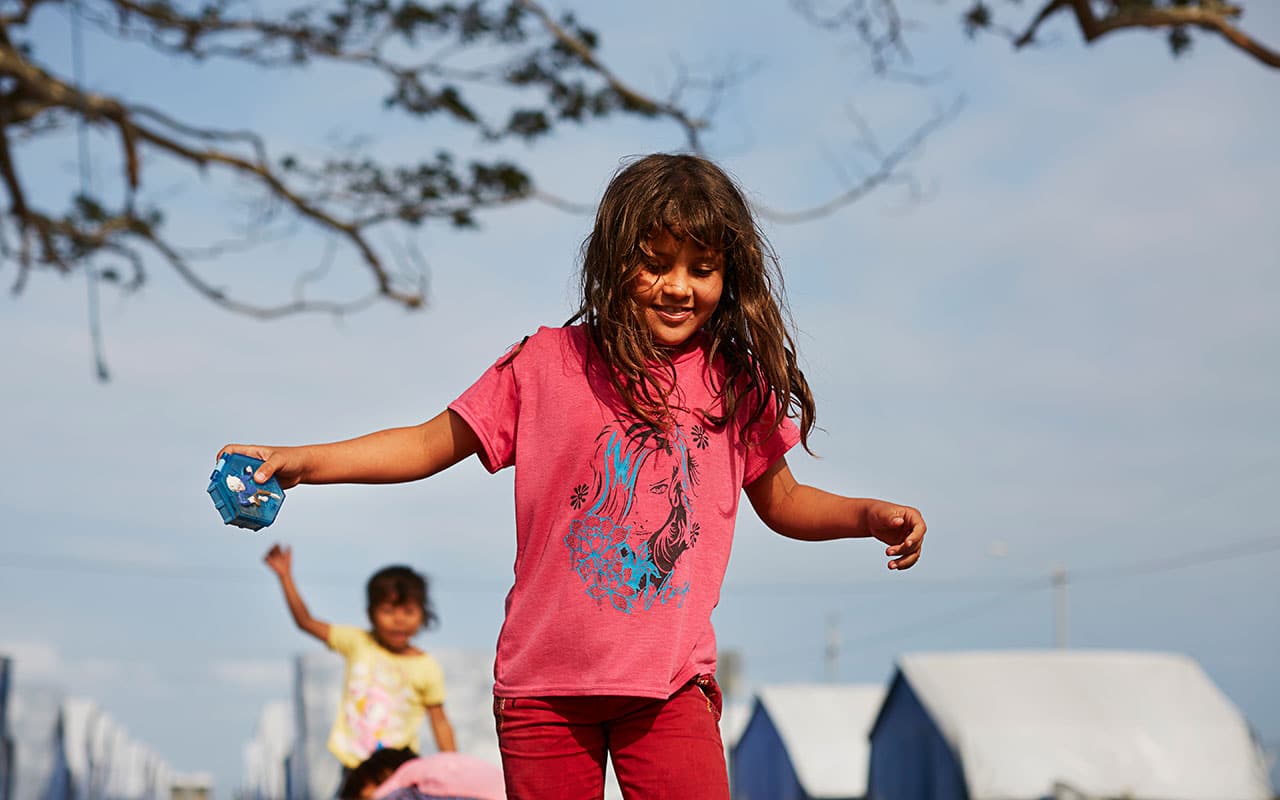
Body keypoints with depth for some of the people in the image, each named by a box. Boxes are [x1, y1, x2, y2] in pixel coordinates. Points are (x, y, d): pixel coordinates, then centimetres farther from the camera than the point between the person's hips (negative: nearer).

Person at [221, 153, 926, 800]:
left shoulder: (737, 385, 4)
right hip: (545, 680, -1)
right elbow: (433, 444, 3)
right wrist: (300, 462, -6)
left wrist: (870, 515, -1)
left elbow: (780, 500, 17)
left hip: (671, 684, 1)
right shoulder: (549, 364, -2)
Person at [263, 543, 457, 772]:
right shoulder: (359, 643, 0)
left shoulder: (427, 668, -4)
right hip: (355, 766, 2)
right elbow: (306, 622, 0)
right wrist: (285, 576, -8)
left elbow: (440, 723, 1)